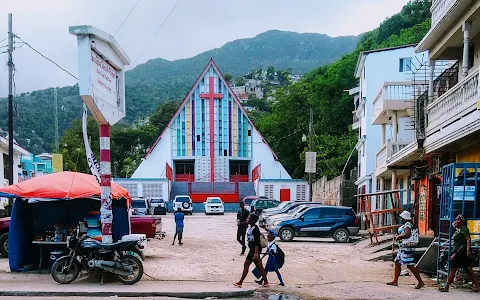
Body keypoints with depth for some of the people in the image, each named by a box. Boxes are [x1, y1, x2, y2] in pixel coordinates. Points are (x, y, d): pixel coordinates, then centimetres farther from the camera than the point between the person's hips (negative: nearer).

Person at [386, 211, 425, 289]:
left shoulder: (407, 225, -16)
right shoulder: (405, 225, 15)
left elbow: (407, 234, -30)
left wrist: (398, 237, -19)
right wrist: (398, 236, 15)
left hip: (407, 248, -11)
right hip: (403, 248, 11)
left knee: (410, 265, -9)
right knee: (397, 263, 13)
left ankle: (421, 282, -4)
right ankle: (395, 281, 20)